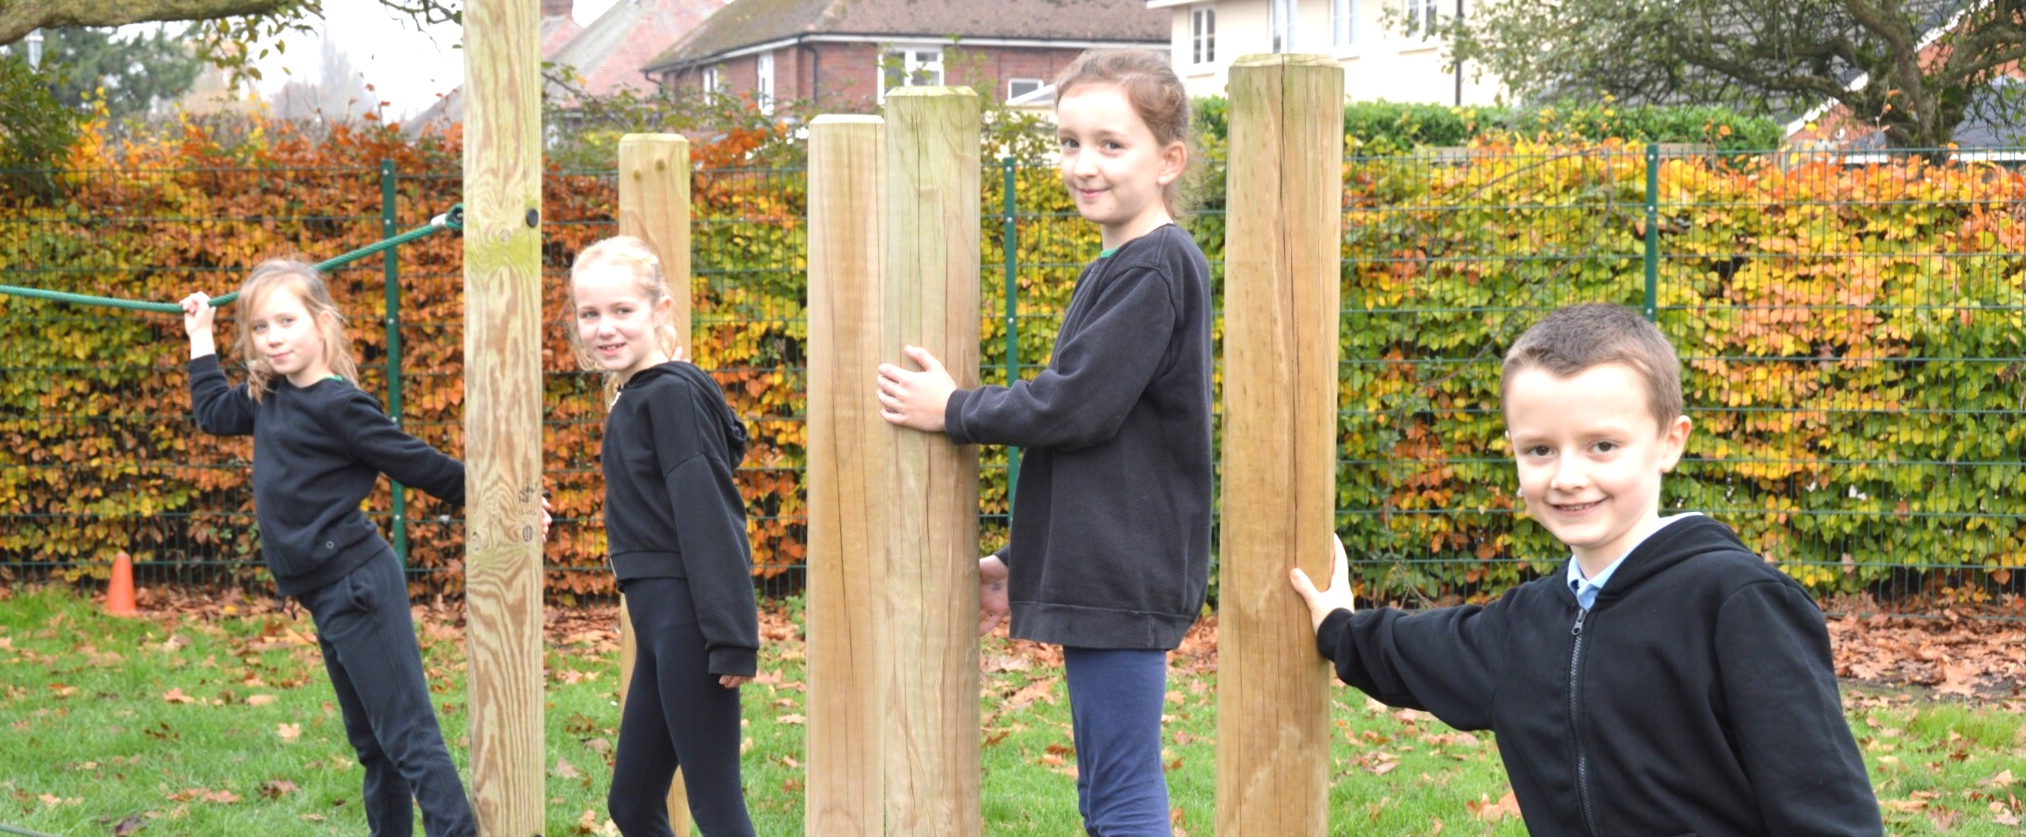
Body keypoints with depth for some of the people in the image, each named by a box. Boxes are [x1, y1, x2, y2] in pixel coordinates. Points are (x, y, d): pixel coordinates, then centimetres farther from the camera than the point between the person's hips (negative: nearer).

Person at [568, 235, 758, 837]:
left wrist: (731, 638, -23)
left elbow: (706, 516, -18)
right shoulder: (633, 400, 16)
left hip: (687, 618, -10)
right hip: (658, 617, 10)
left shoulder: (672, 394, -12)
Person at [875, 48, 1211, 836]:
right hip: (1100, 575, 10)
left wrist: (952, 409, -6)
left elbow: (1076, 409, -20)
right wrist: (1019, 561, 22)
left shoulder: (1155, 269, -15)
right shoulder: (1117, 268, 16)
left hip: (1124, 580, -10)